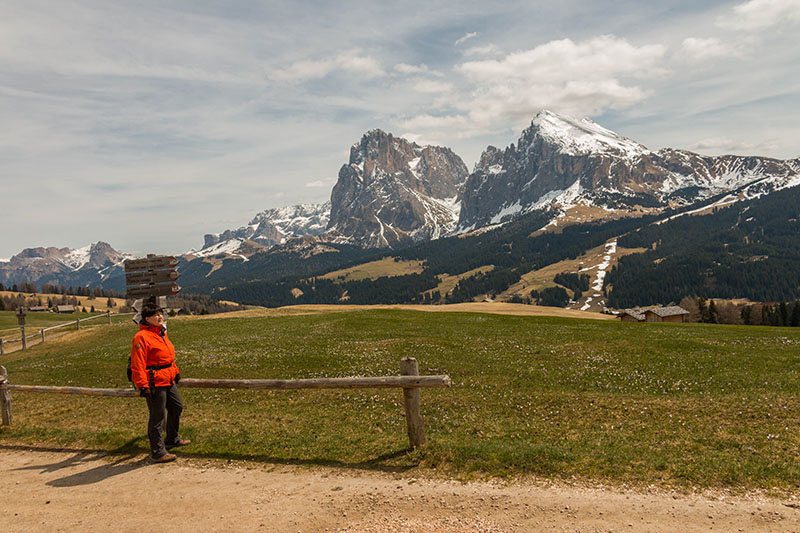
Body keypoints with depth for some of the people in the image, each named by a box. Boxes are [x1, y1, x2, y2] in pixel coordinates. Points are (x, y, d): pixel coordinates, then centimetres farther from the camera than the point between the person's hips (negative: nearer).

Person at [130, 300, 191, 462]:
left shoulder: (161, 333, 13)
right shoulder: (141, 337, -17)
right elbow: (137, 365, -20)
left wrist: (175, 371, 28)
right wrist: (143, 386, -23)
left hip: (168, 380, 10)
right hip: (154, 383, -10)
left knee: (177, 407, 22)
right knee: (157, 417, -2)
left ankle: (172, 439, 41)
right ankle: (157, 452, 8)